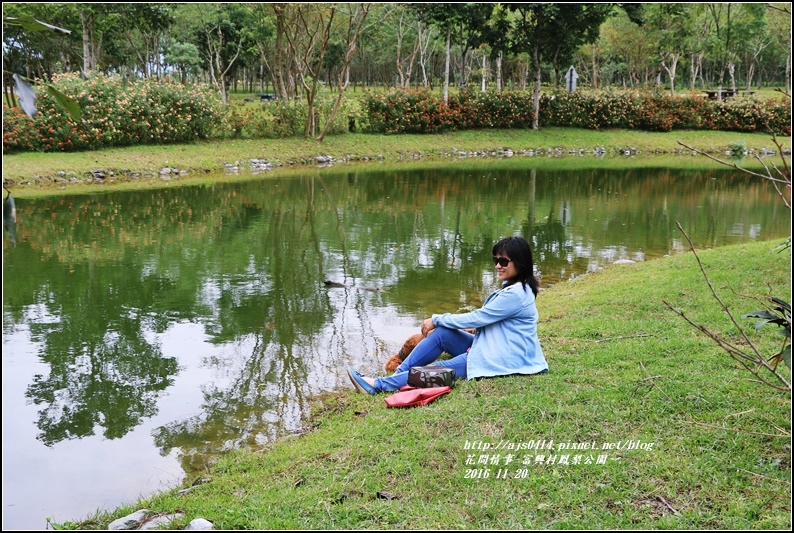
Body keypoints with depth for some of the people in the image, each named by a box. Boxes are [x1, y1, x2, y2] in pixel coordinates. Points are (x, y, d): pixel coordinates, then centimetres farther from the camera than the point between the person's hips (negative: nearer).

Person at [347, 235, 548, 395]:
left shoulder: (516, 294, -21)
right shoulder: (509, 288, 12)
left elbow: (475, 318, -18)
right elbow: (480, 318, 13)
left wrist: (436, 320, -7)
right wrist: (439, 323, 2)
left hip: (505, 360, -9)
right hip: (490, 348, 9)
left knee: (441, 369, -18)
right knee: (442, 333, -7)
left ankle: (379, 385, -19)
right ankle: (395, 377, -10)